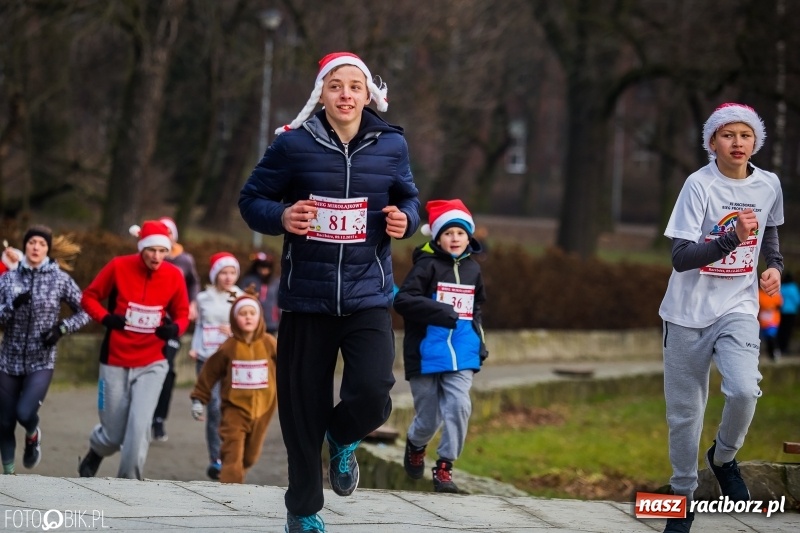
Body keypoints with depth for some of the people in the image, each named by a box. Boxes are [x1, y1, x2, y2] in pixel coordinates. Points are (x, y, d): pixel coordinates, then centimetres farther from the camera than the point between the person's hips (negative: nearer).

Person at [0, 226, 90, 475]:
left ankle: (33, 435, 17)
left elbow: (85, 312, 4)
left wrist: (62, 328, -11)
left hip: (42, 361, -2)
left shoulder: (60, 279, -3)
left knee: (25, 413, -19)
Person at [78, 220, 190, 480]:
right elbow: (89, 297, 0)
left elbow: (182, 313, 7)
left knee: (139, 427, -16)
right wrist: (105, 318, -19)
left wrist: (174, 328, -16)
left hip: (152, 364, 1)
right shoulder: (119, 267, -10)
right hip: (116, 363, -1)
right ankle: (94, 455, 44)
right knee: (114, 434, 8)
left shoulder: (174, 276, -5)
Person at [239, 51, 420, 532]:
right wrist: (281, 217, -17)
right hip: (307, 299, -1)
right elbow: (251, 200, 3)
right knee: (303, 410, 4)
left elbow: (408, 198, 16)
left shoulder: (391, 145, 2)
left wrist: (405, 219, -7)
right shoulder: (293, 144, -4)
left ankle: (343, 438, 19)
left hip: (368, 298, 1)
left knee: (373, 393, -19)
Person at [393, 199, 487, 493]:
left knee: (459, 406, -16)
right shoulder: (427, 265, -9)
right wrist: (443, 312, -26)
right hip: (427, 355, -3)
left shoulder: (473, 269, 9)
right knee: (428, 418, 7)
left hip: (462, 356, 3)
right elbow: (402, 301, -20)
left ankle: (445, 466, -4)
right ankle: (416, 444, 41)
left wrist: (479, 340, 17)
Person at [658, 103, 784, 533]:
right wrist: (732, 238, -32)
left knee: (744, 389, -23)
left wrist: (774, 266, 5)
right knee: (685, 412, 5)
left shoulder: (769, 185, 0)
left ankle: (724, 457, 6)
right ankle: (683, 496, 23)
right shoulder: (699, 185, -14)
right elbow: (681, 258, -21)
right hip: (688, 312, -2)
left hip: (738, 308, 2)